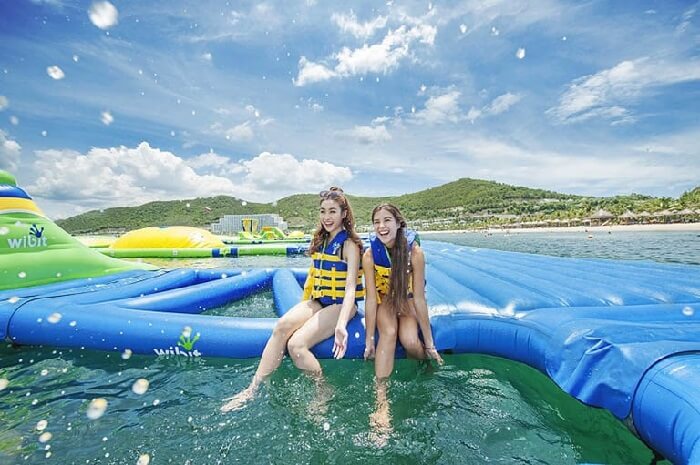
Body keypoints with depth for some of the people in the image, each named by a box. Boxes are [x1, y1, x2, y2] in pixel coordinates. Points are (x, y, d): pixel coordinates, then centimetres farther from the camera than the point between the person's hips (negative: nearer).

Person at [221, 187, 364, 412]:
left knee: (296, 344, -24)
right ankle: (253, 388, -16)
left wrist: (342, 324, -34)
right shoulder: (320, 240, 12)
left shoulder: (349, 244, -10)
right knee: (282, 326, -23)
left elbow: (350, 288, -20)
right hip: (317, 301, 6)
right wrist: (304, 307, 14)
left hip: (340, 305, -6)